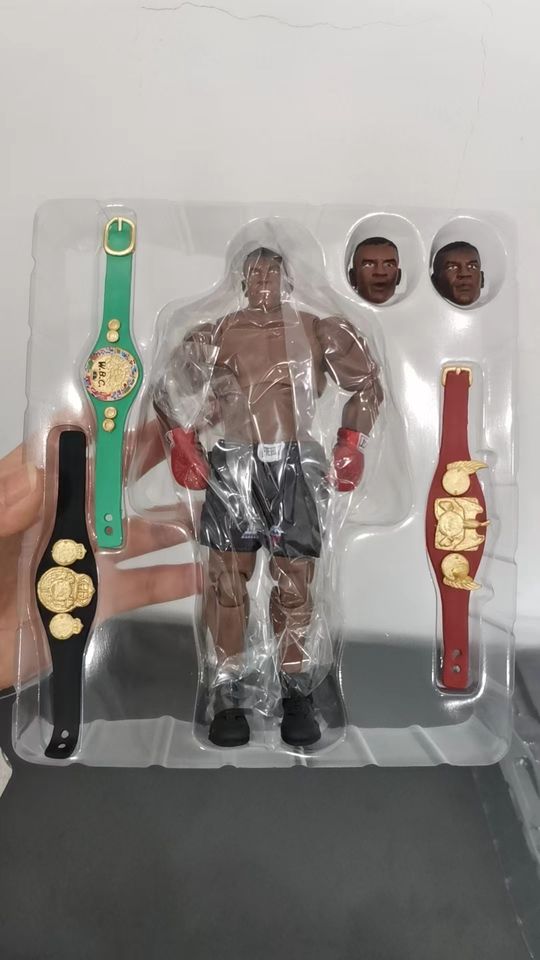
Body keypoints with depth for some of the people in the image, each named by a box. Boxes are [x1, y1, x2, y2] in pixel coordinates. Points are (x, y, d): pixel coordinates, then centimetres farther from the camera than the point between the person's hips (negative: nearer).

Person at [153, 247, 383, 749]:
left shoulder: (317, 331, 10)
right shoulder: (216, 335, 11)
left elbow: (365, 382, 17)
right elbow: (170, 387, 17)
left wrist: (351, 445, 9)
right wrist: (183, 445, 5)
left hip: (295, 467, 0)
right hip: (232, 467, 1)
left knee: (295, 579, -1)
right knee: (227, 577, -2)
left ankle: (296, 693, 13)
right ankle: (227, 695, 10)